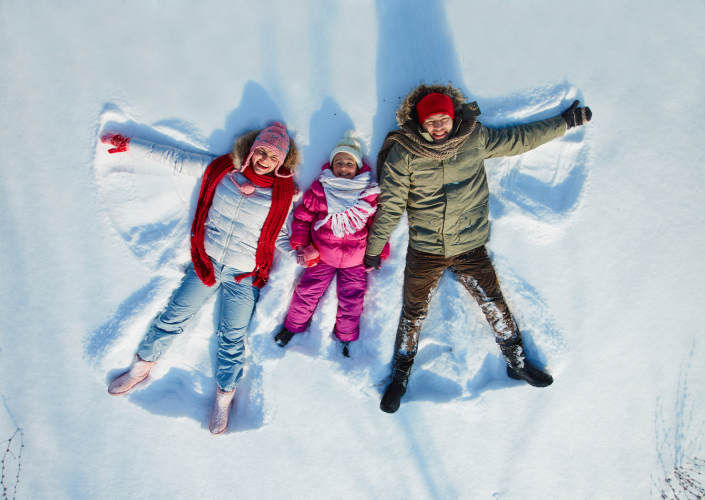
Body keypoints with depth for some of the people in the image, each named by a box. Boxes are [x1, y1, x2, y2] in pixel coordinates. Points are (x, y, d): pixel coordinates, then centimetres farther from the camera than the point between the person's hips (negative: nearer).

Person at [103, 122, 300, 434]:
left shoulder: (282, 194, -4)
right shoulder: (221, 169, -1)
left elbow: (280, 236, 4)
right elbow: (176, 160, 5)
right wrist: (128, 145, 6)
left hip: (243, 277, -1)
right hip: (206, 263, 2)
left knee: (232, 338, 5)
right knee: (173, 318, 7)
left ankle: (224, 397, 25)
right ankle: (141, 367, 30)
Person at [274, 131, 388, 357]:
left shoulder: (370, 194, -5)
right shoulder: (319, 190, -6)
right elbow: (302, 216, 3)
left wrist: (378, 252, 2)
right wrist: (301, 244, -4)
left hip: (355, 259, 0)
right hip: (321, 254, 0)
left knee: (352, 300, 7)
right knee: (307, 292, 5)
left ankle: (345, 337, 32)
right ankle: (293, 325, 32)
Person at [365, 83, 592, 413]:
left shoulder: (475, 139, -3)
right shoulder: (403, 153, -11)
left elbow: (520, 139, 12)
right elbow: (390, 205, -5)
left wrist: (566, 122, 19)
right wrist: (374, 249, 0)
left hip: (470, 247, 2)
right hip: (424, 250, -1)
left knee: (494, 305, 9)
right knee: (414, 313, 8)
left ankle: (517, 362, 34)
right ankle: (400, 377, 28)